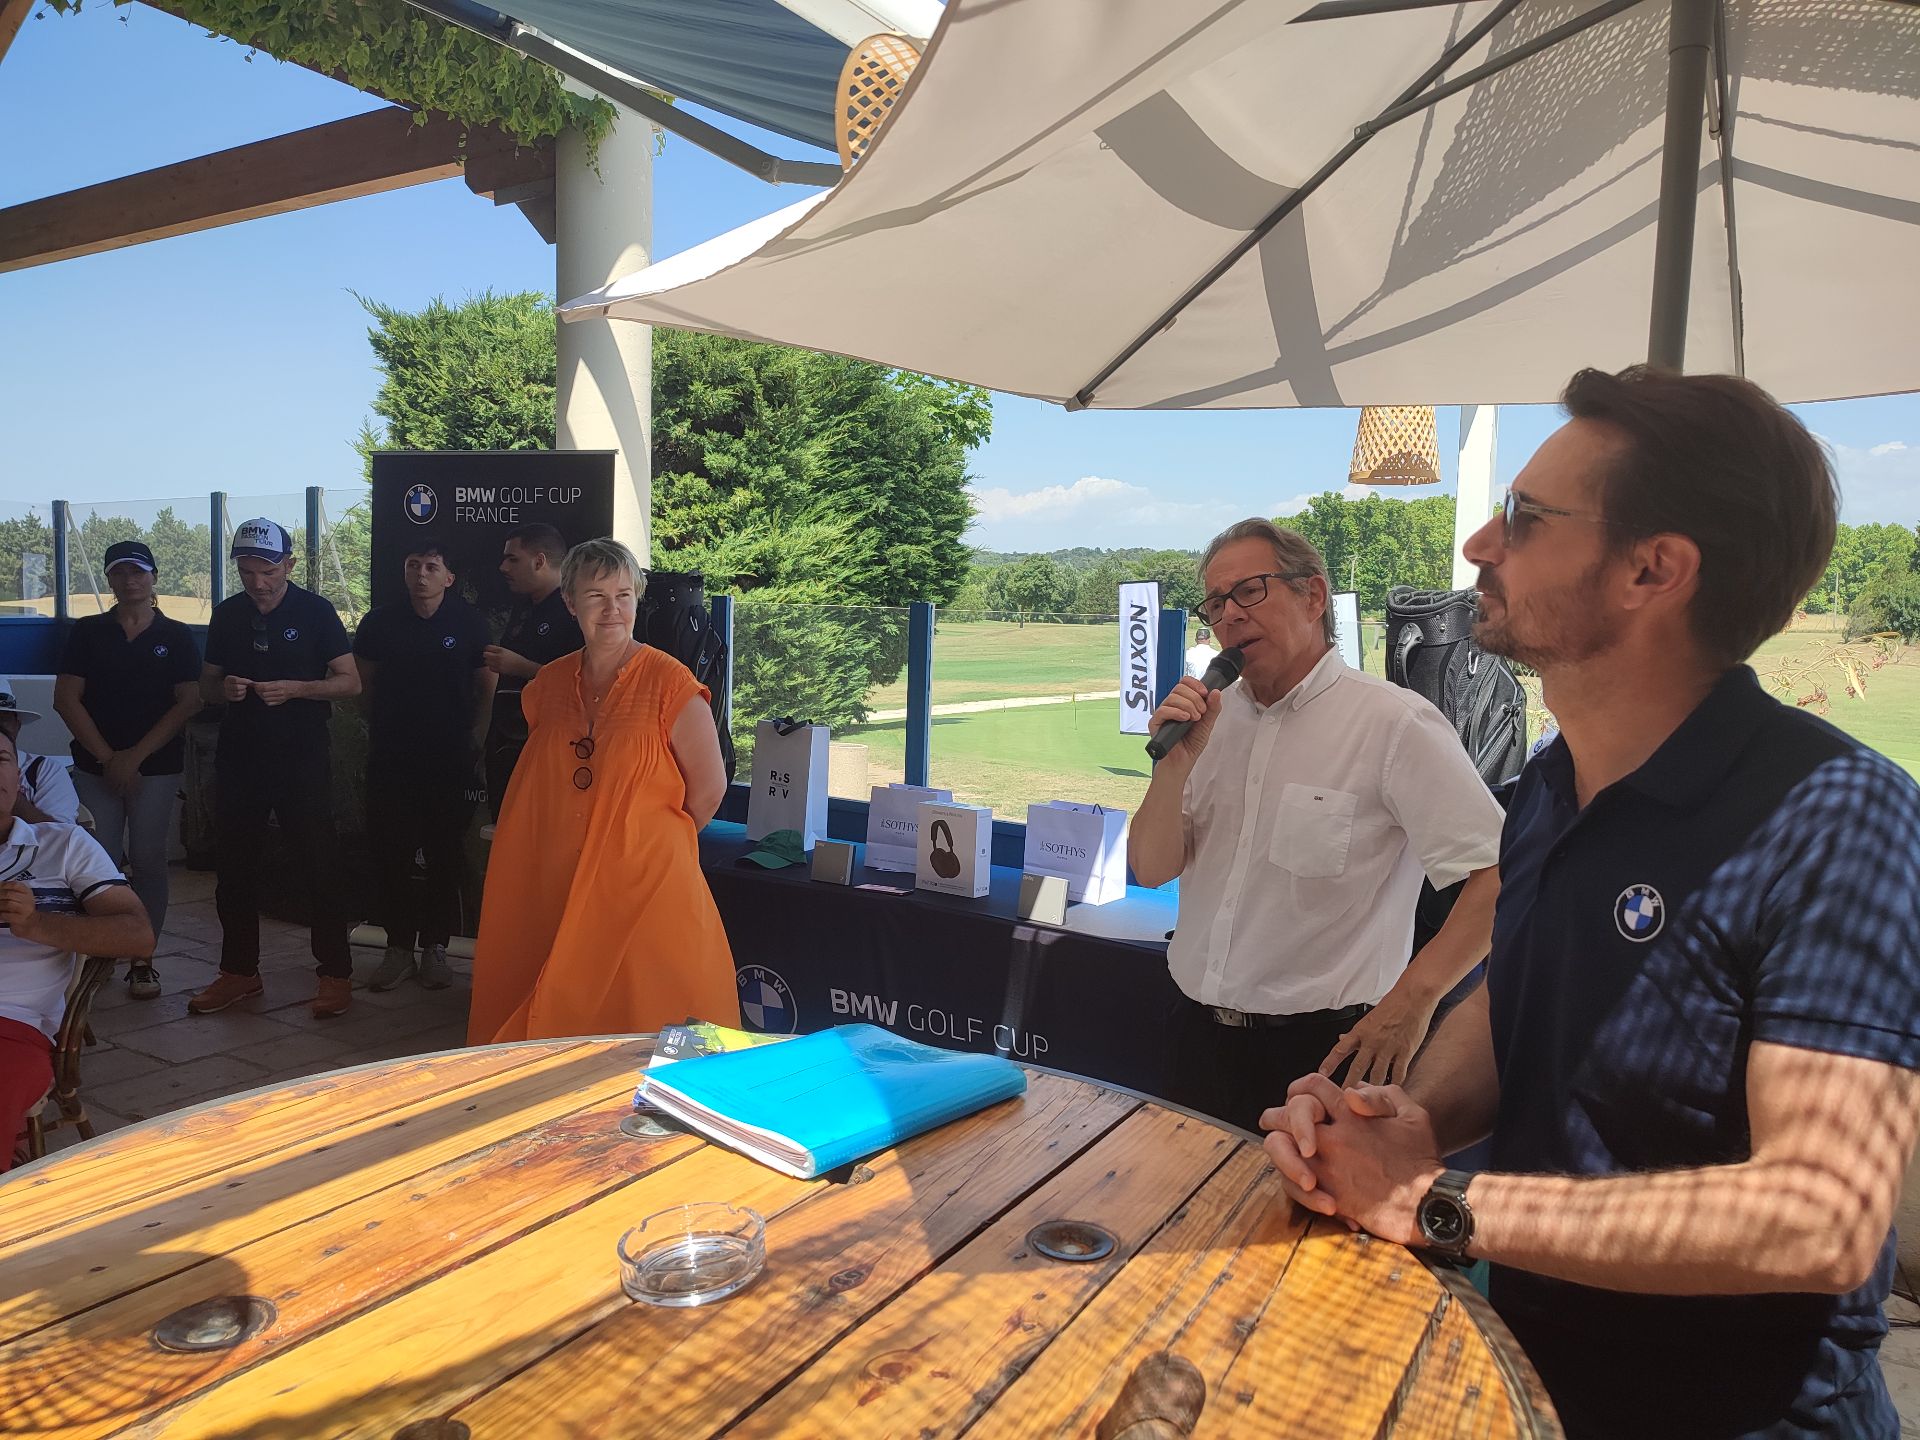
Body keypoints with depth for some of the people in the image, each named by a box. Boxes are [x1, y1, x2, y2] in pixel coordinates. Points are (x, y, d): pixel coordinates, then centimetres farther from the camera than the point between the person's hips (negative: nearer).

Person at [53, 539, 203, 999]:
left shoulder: (176, 636, 4)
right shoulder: (87, 632, 7)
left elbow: (188, 703, -3)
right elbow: (66, 698, 1)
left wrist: (135, 756, -10)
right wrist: (107, 757, -7)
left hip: (157, 768, -1)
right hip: (96, 767, 1)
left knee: (148, 861, 0)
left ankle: (142, 960, 7)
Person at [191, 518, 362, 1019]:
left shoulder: (315, 611, -3)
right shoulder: (226, 615, 9)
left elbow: (350, 682, -5)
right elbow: (205, 685, 15)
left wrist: (296, 688, -20)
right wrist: (224, 688, -8)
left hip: (302, 759, -4)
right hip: (239, 758, 5)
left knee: (319, 866, -2)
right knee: (234, 868, 10)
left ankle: (335, 974, 6)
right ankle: (239, 971, 24)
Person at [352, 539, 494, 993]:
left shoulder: (468, 623, -1)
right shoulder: (380, 622, 3)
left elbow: (486, 686, 6)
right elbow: (363, 682, 16)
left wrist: (475, 738, 0)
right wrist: (376, 729, 12)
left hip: (448, 756, -1)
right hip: (391, 756, 1)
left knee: (444, 854, 4)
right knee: (390, 853, 2)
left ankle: (435, 947, 14)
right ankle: (398, 947, 14)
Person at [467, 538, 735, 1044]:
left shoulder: (669, 682, -8)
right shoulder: (548, 684, 8)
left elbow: (709, 788, -4)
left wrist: (650, 840, 5)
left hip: (644, 881, -4)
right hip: (551, 882, 5)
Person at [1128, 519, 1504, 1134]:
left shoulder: (1394, 723, -14)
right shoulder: (1212, 714, 5)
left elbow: (1502, 874, -18)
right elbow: (1151, 870, 2)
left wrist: (1412, 998, -22)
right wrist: (1176, 760, -13)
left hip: (1324, 1050, -6)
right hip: (1199, 1033, 6)